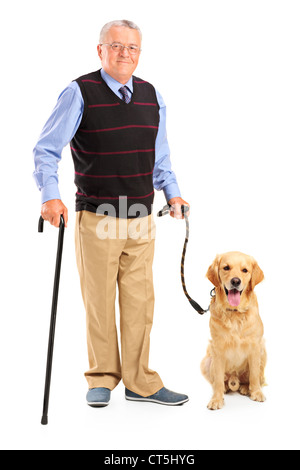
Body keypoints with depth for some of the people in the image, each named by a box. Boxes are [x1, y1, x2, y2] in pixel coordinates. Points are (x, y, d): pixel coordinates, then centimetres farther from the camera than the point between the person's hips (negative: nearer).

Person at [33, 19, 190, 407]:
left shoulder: (152, 97, 9)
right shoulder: (80, 93, -6)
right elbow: (46, 150, -8)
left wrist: (172, 193, 7)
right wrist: (50, 196, -21)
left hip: (141, 219, 4)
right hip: (97, 219, -4)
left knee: (139, 302, 8)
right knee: (99, 303, 6)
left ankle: (140, 382, 21)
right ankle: (102, 379, 24)